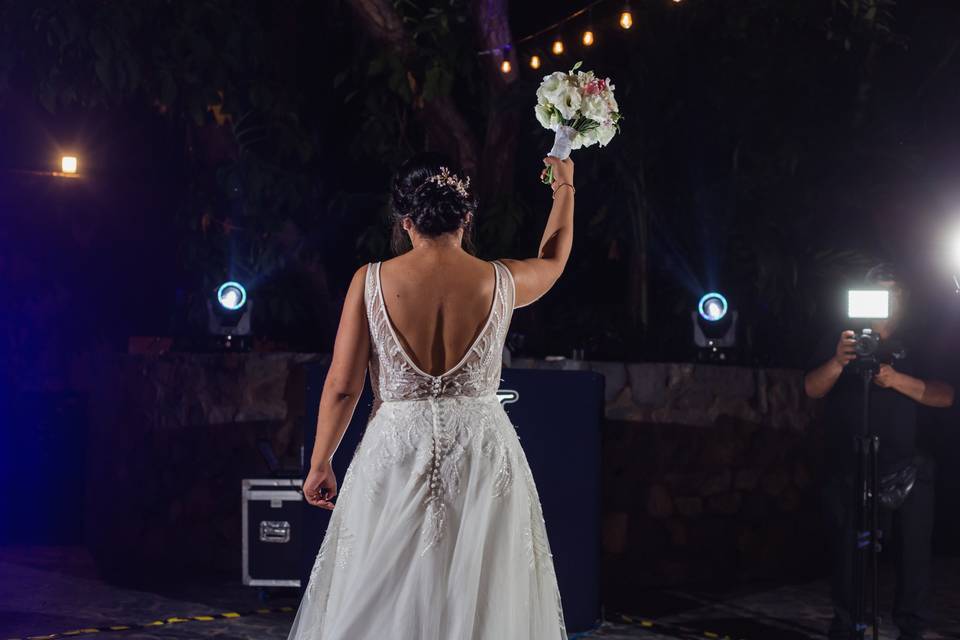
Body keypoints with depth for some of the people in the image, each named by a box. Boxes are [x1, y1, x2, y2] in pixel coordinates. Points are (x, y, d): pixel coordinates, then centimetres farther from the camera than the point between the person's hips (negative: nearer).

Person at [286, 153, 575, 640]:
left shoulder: (372, 282, -8)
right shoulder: (501, 282, -3)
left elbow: (342, 386, -6)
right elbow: (553, 259, 21)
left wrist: (320, 464, 6)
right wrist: (565, 186, 36)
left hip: (397, 453, -1)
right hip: (483, 453, 1)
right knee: (482, 596, 11)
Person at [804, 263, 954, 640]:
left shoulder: (916, 344, 11)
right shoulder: (843, 340, 10)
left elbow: (944, 396, -2)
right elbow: (812, 389, -5)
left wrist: (897, 379, -18)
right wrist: (838, 362, -26)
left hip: (907, 466, 1)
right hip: (851, 466, -1)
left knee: (914, 550, -4)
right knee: (849, 552, -5)